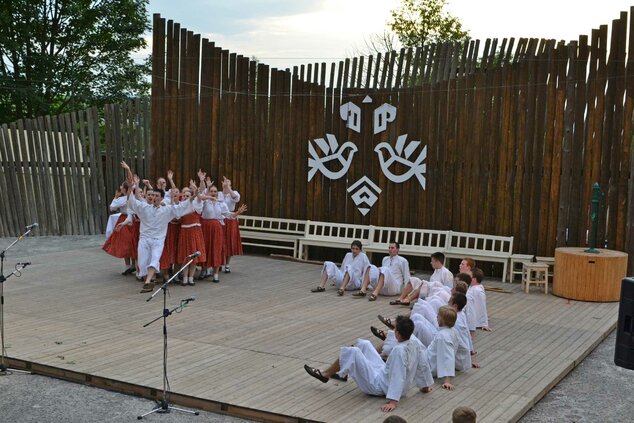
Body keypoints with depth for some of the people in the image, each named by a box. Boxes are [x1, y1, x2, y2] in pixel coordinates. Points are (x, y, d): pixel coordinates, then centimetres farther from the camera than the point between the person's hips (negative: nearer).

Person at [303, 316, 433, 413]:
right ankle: (342, 372, 35)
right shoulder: (416, 343, -10)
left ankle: (325, 375, 6)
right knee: (363, 344, 15)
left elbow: (398, 378, -35)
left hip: (381, 385, -9)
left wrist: (393, 401, -35)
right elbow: (423, 365, 1)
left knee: (351, 352, -15)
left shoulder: (399, 351, -33)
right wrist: (425, 386, 15)